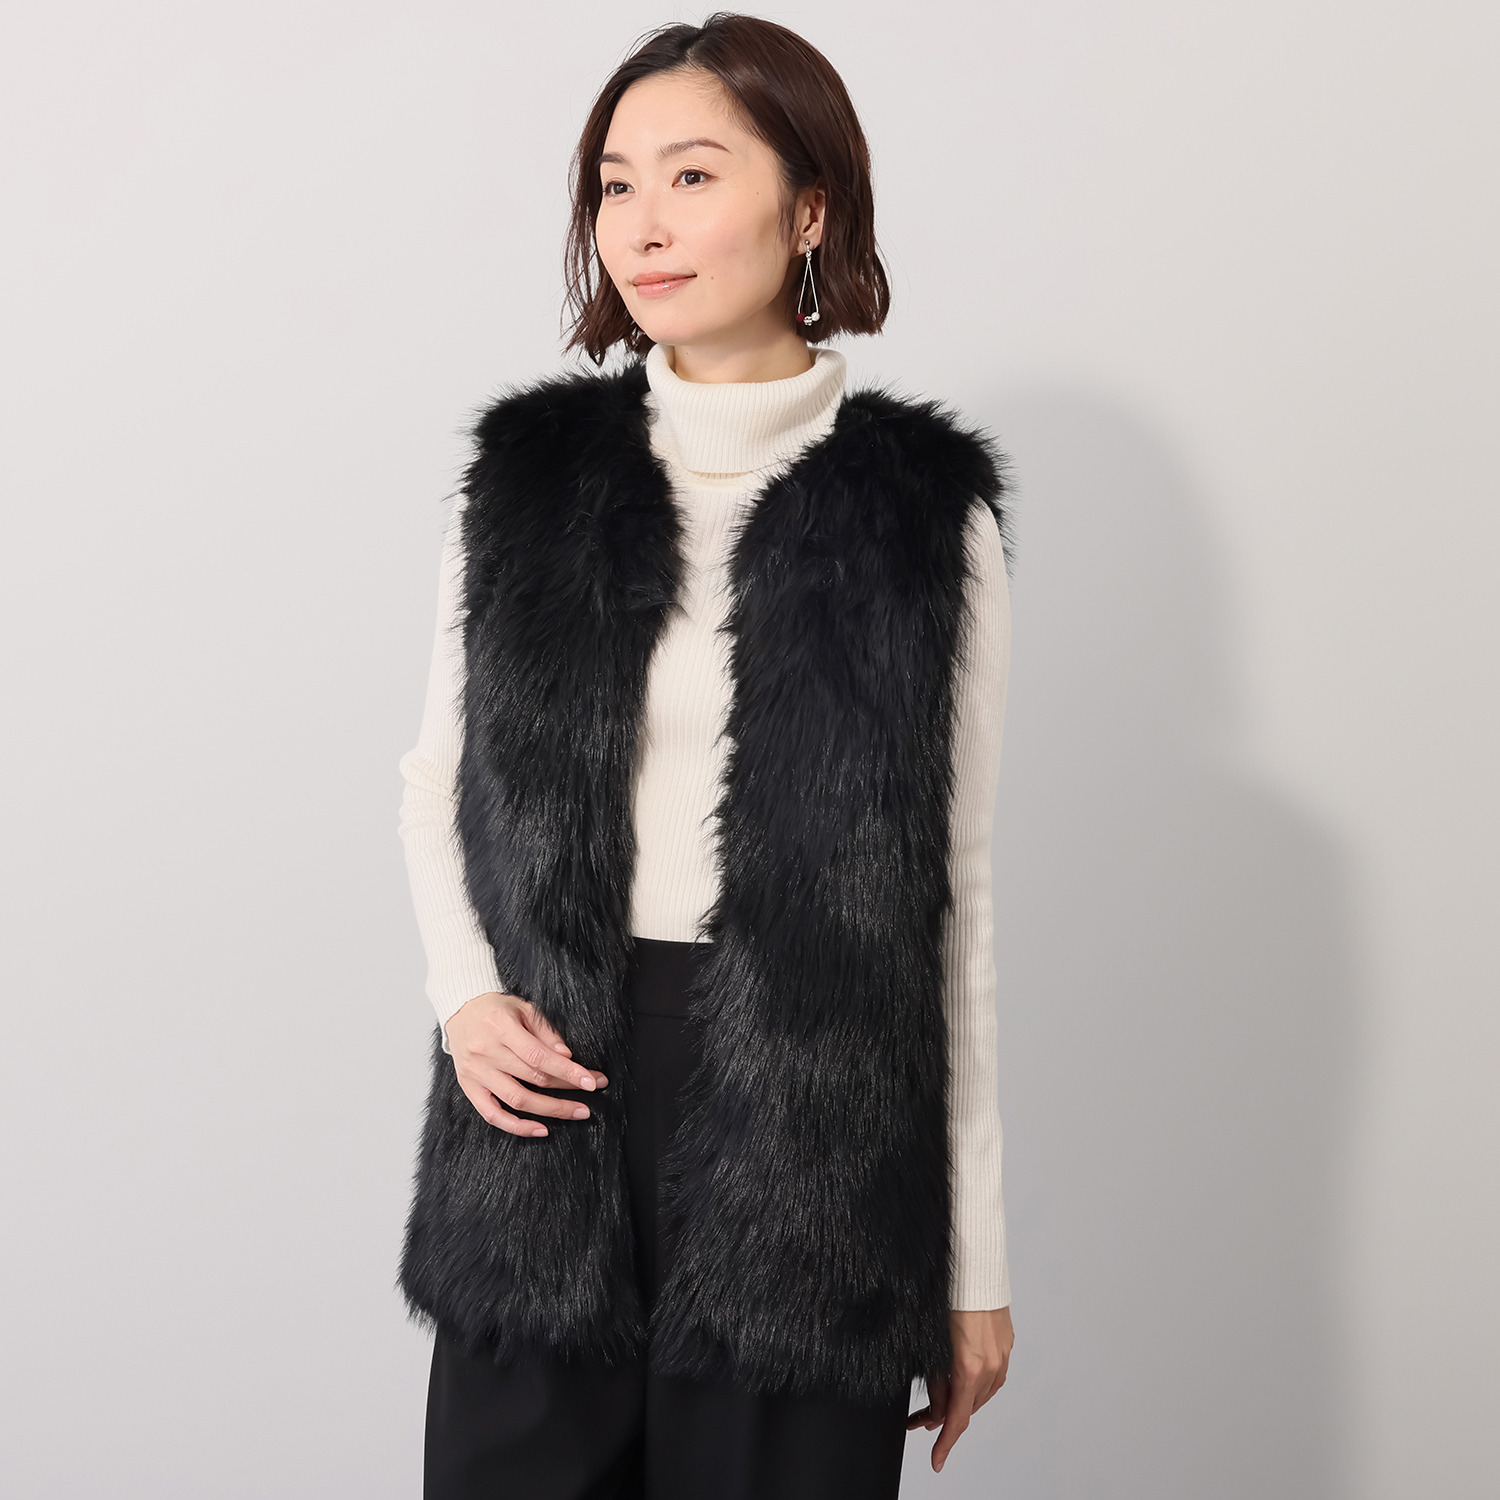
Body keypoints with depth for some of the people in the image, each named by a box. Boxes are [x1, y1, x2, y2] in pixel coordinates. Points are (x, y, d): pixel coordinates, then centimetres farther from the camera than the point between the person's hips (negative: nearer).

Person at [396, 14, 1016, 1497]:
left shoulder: (923, 512, -3)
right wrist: (463, 993, -5)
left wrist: (976, 1262, 2)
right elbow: (436, 774, 15)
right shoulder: (531, 472, 3)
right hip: (549, 1097, 2)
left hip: (816, 1121, -2)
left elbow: (952, 889, 1)